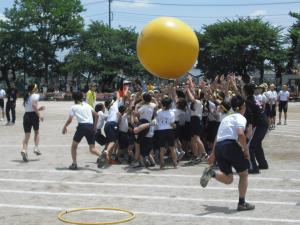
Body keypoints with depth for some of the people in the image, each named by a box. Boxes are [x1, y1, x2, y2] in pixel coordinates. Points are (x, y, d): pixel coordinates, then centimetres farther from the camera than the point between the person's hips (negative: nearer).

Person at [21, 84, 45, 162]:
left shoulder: (26, 97, 17)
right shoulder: (35, 95, -4)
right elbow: (34, 105, -19)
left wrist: (39, 109, 22)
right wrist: (39, 115, -16)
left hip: (26, 115, 5)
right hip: (33, 115, -5)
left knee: (27, 135, 2)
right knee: (37, 132, 18)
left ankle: (24, 150, -16)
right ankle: (36, 148, 9)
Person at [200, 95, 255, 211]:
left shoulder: (226, 118, 25)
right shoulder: (240, 118, 2)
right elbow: (240, 134, -17)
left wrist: (213, 154, 33)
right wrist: (246, 150, -7)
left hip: (218, 147, 7)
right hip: (230, 145, -7)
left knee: (228, 179, 14)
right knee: (244, 174, 12)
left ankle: (211, 172, -13)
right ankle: (242, 203, 10)